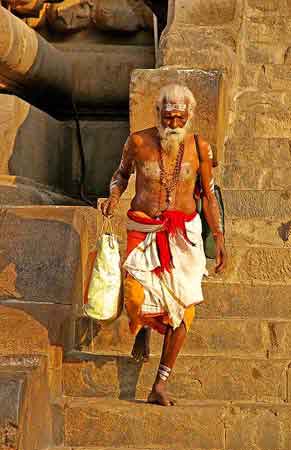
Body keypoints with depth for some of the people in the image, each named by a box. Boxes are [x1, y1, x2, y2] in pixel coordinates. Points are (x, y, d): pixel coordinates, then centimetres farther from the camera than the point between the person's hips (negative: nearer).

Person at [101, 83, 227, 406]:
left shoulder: (199, 148, -2)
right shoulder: (138, 142, -4)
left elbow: (208, 195, 7)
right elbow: (122, 173, 14)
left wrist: (219, 239, 3)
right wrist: (113, 196, -7)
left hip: (184, 233, 1)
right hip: (144, 230, -1)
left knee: (182, 307, -8)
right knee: (137, 299, -16)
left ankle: (160, 385, 4)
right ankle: (143, 329, 26)